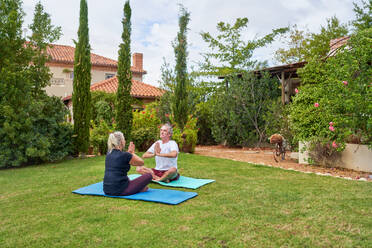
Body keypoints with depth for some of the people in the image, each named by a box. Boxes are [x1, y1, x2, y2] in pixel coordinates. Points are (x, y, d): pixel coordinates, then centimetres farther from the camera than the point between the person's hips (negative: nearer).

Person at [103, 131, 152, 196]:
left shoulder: (109, 154, 8)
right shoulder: (125, 155, -13)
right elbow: (141, 162, 3)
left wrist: (129, 152, 15)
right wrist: (132, 153, 13)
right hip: (120, 191, -8)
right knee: (148, 175, 1)